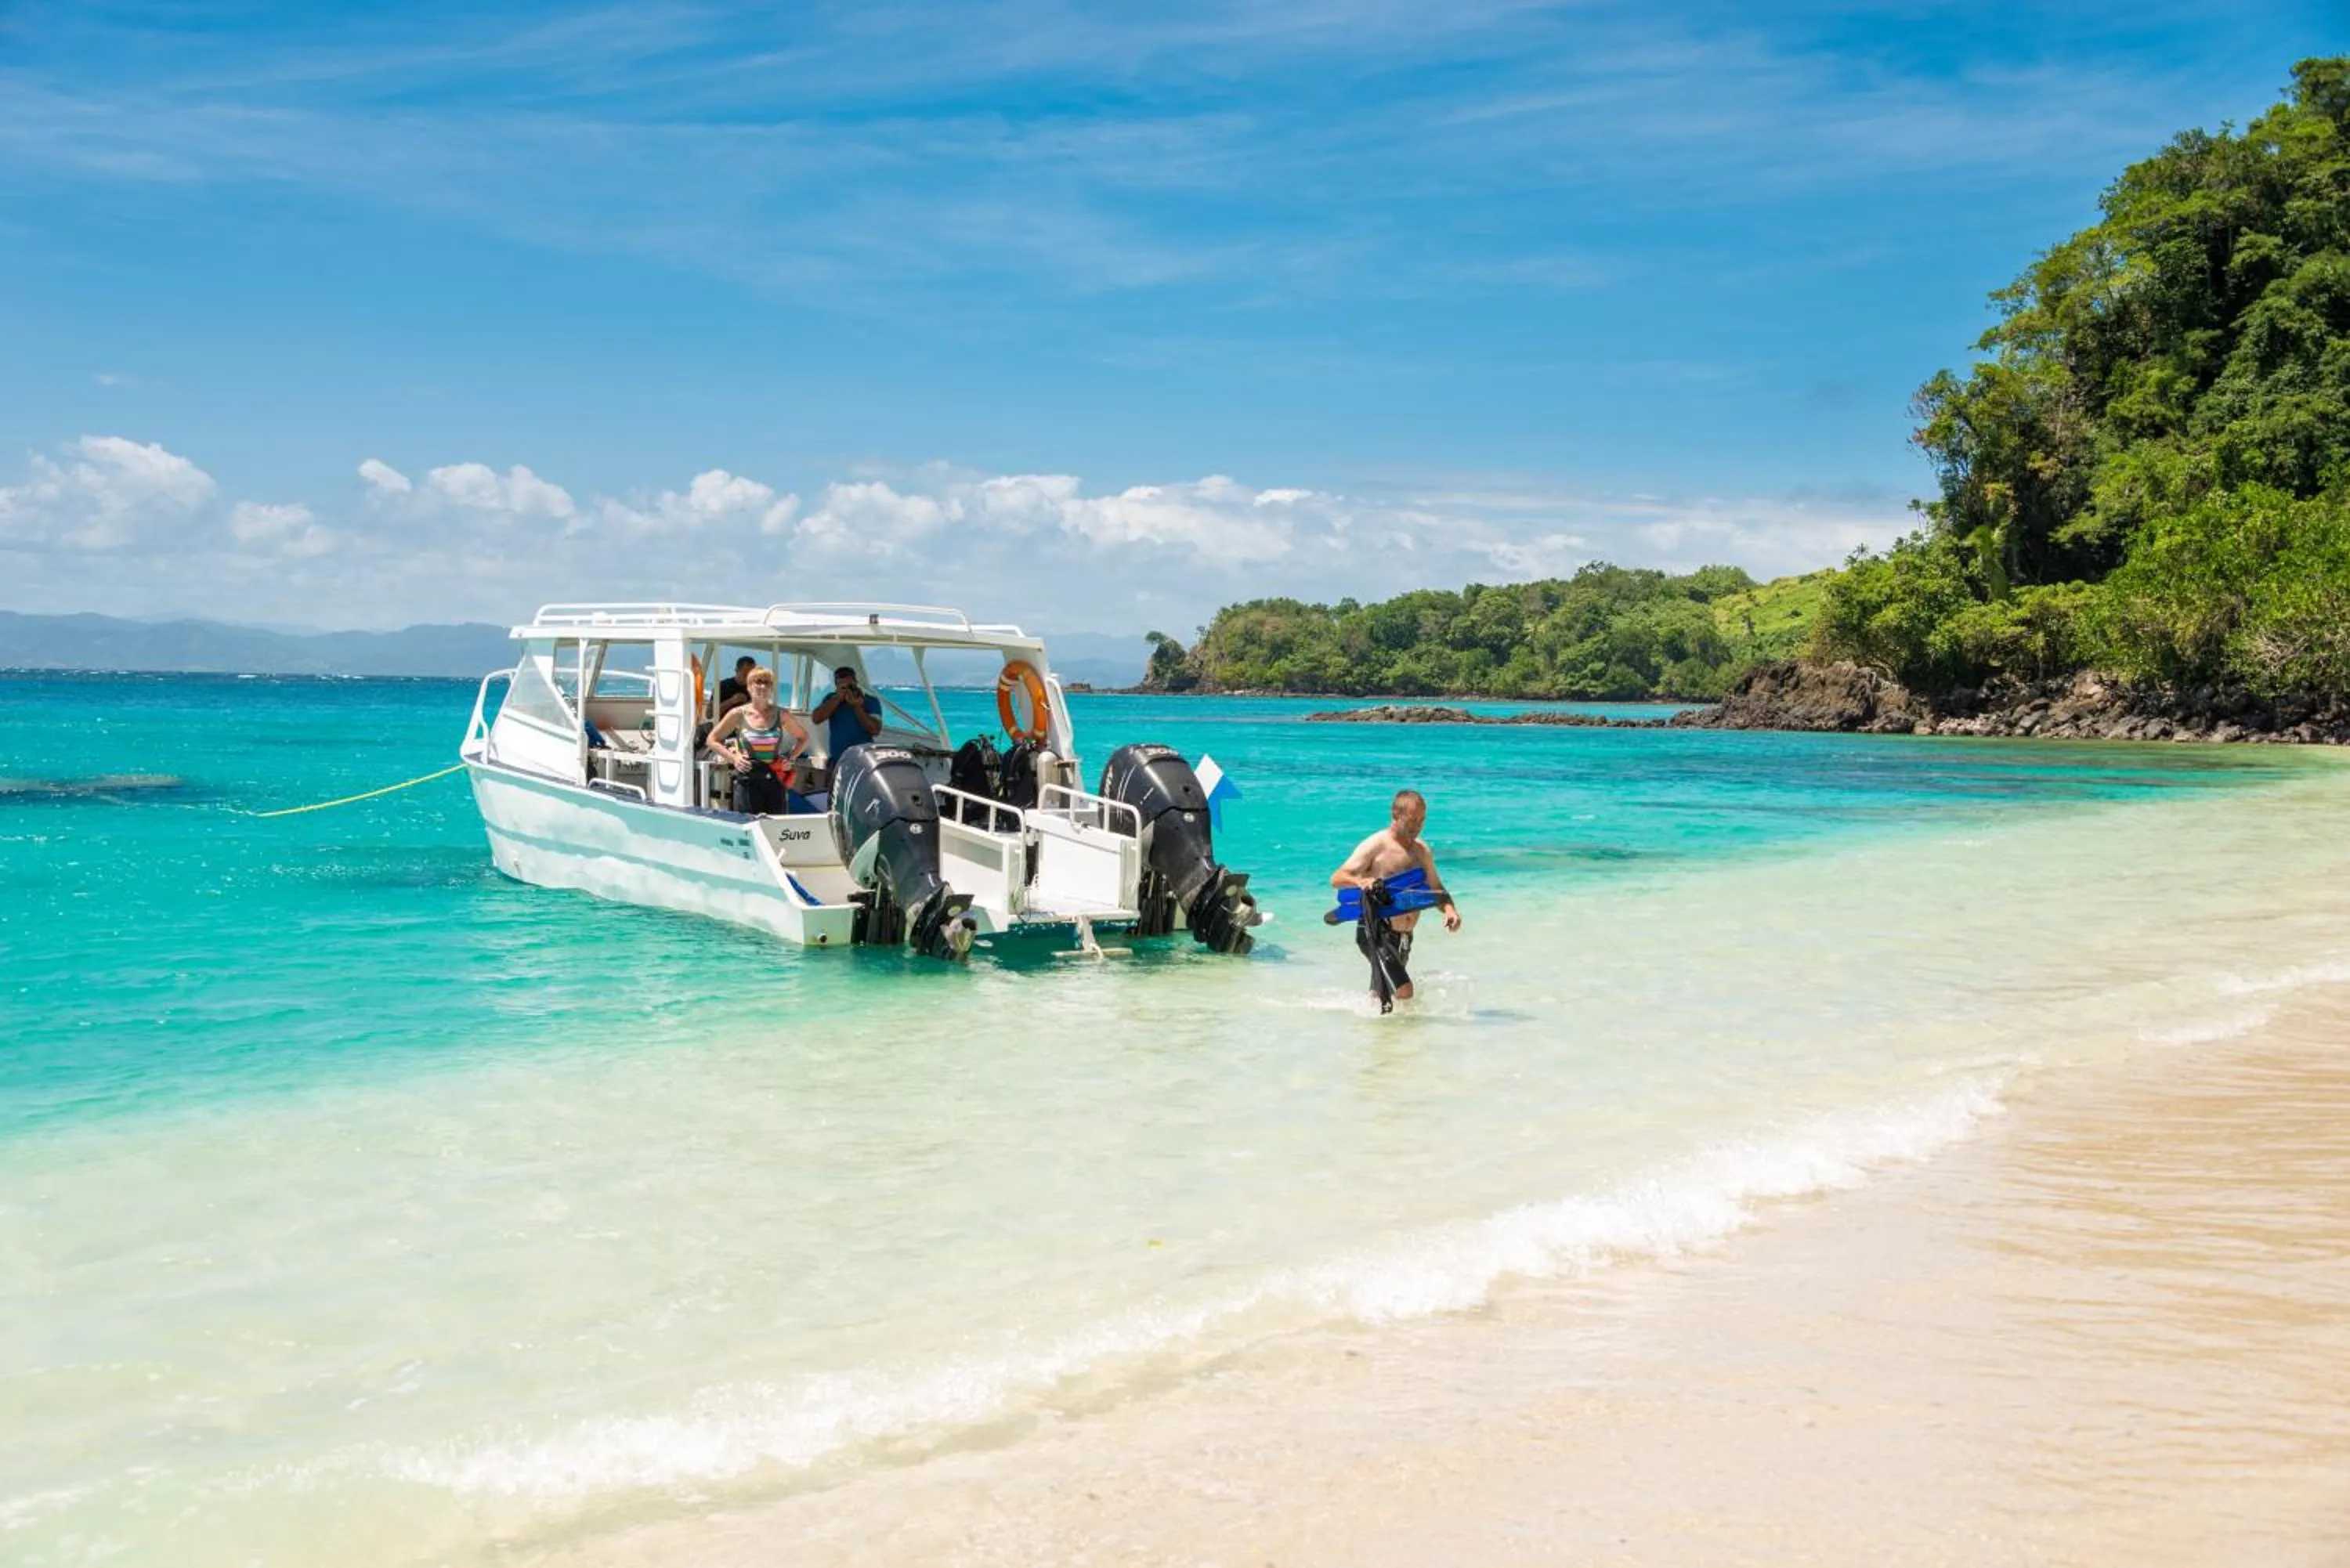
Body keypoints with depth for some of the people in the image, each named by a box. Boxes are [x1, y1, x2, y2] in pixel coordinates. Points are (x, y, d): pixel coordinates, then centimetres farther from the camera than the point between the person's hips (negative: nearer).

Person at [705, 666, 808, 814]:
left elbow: (803, 737, 19)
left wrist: (792, 758, 4)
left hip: (776, 779, 2)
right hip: (748, 779, -2)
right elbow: (713, 740, 6)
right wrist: (733, 758, -7)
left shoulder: (780, 715, 5)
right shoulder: (738, 715, 0)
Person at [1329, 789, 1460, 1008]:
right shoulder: (1375, 846, -8)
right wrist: (1360, 881, -35)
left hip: (1403, 939, 7)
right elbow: (1336, 878, -14)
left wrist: (1449, 908, -3)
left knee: (1379, 996, 14)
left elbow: (1436, 890, 19)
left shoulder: (1422, 851, 12)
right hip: (1375, 933, -7)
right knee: (1403, 992, -22)